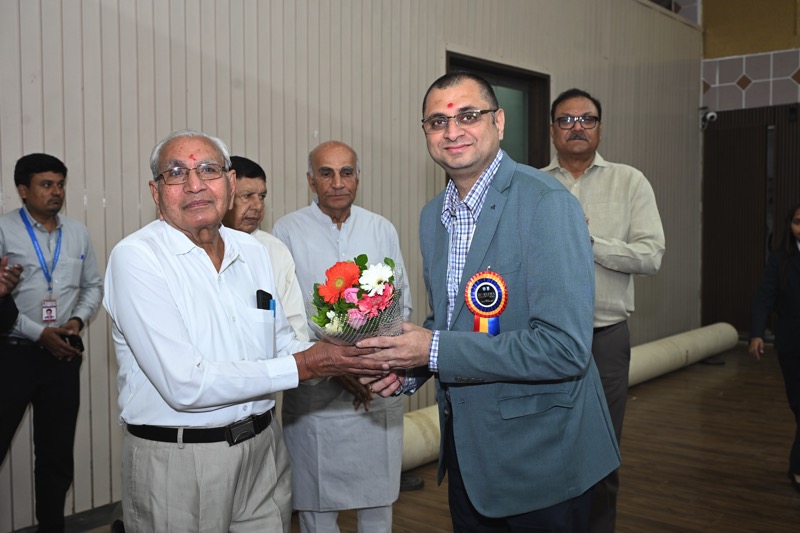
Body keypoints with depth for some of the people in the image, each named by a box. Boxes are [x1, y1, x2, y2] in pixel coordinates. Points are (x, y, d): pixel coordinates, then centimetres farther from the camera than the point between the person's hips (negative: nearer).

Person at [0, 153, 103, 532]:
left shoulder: (78, 232, 8)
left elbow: (93, 285, 14)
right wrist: (38, 333, -15)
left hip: (63, 354, 4)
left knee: (57, 454, 13)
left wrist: (79, 319, -4)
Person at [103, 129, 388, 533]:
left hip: (263, 447, 6)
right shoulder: (136, 257, -15)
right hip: (175, 461, -5)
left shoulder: (252, 251, 5)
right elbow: (185, 385, -22)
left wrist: (337, 361, -8)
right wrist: (303, 366, -20)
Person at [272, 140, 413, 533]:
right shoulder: (287, 231, -3)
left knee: (379, 500, 13)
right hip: (314, 393, -2)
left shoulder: (383, 230, 6)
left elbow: (401, 302, 9)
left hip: (379, 392, 3)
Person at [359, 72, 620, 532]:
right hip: (465, 445, 7)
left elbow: (565, 348, -28)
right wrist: (408, 368, -4)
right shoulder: (433, 214, 5)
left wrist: (435, 350, -24)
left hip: (539, 456, -7)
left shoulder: (547, 204, -21)